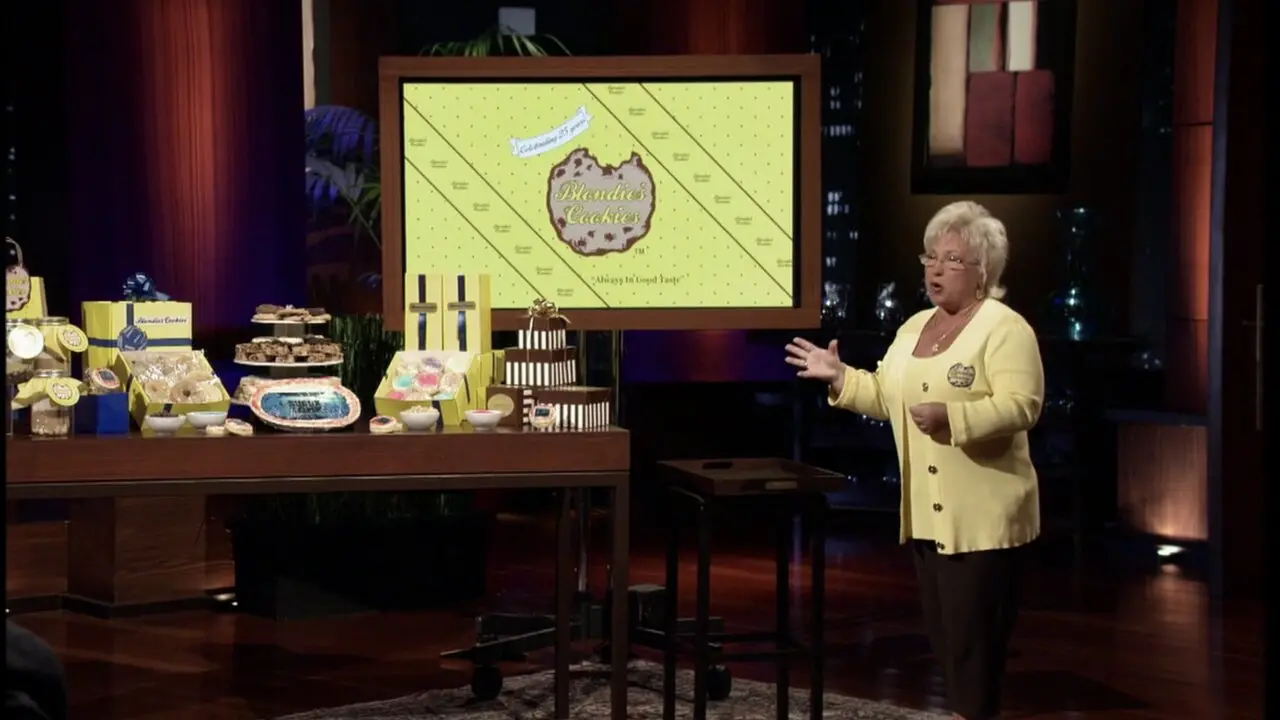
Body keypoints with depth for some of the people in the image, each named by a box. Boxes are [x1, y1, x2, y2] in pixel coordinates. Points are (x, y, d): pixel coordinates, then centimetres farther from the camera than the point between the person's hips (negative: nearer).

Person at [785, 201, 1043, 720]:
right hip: (927, 512, 8)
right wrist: (839, 378, 4)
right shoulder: (913, 327, 14)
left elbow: (1020, 406, -22)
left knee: (973, 635, -4)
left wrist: (951, 417, -33)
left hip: (982, 517, -8)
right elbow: (887, 397, 18)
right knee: (943, 633, 12)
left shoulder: (1005, 328, -10)